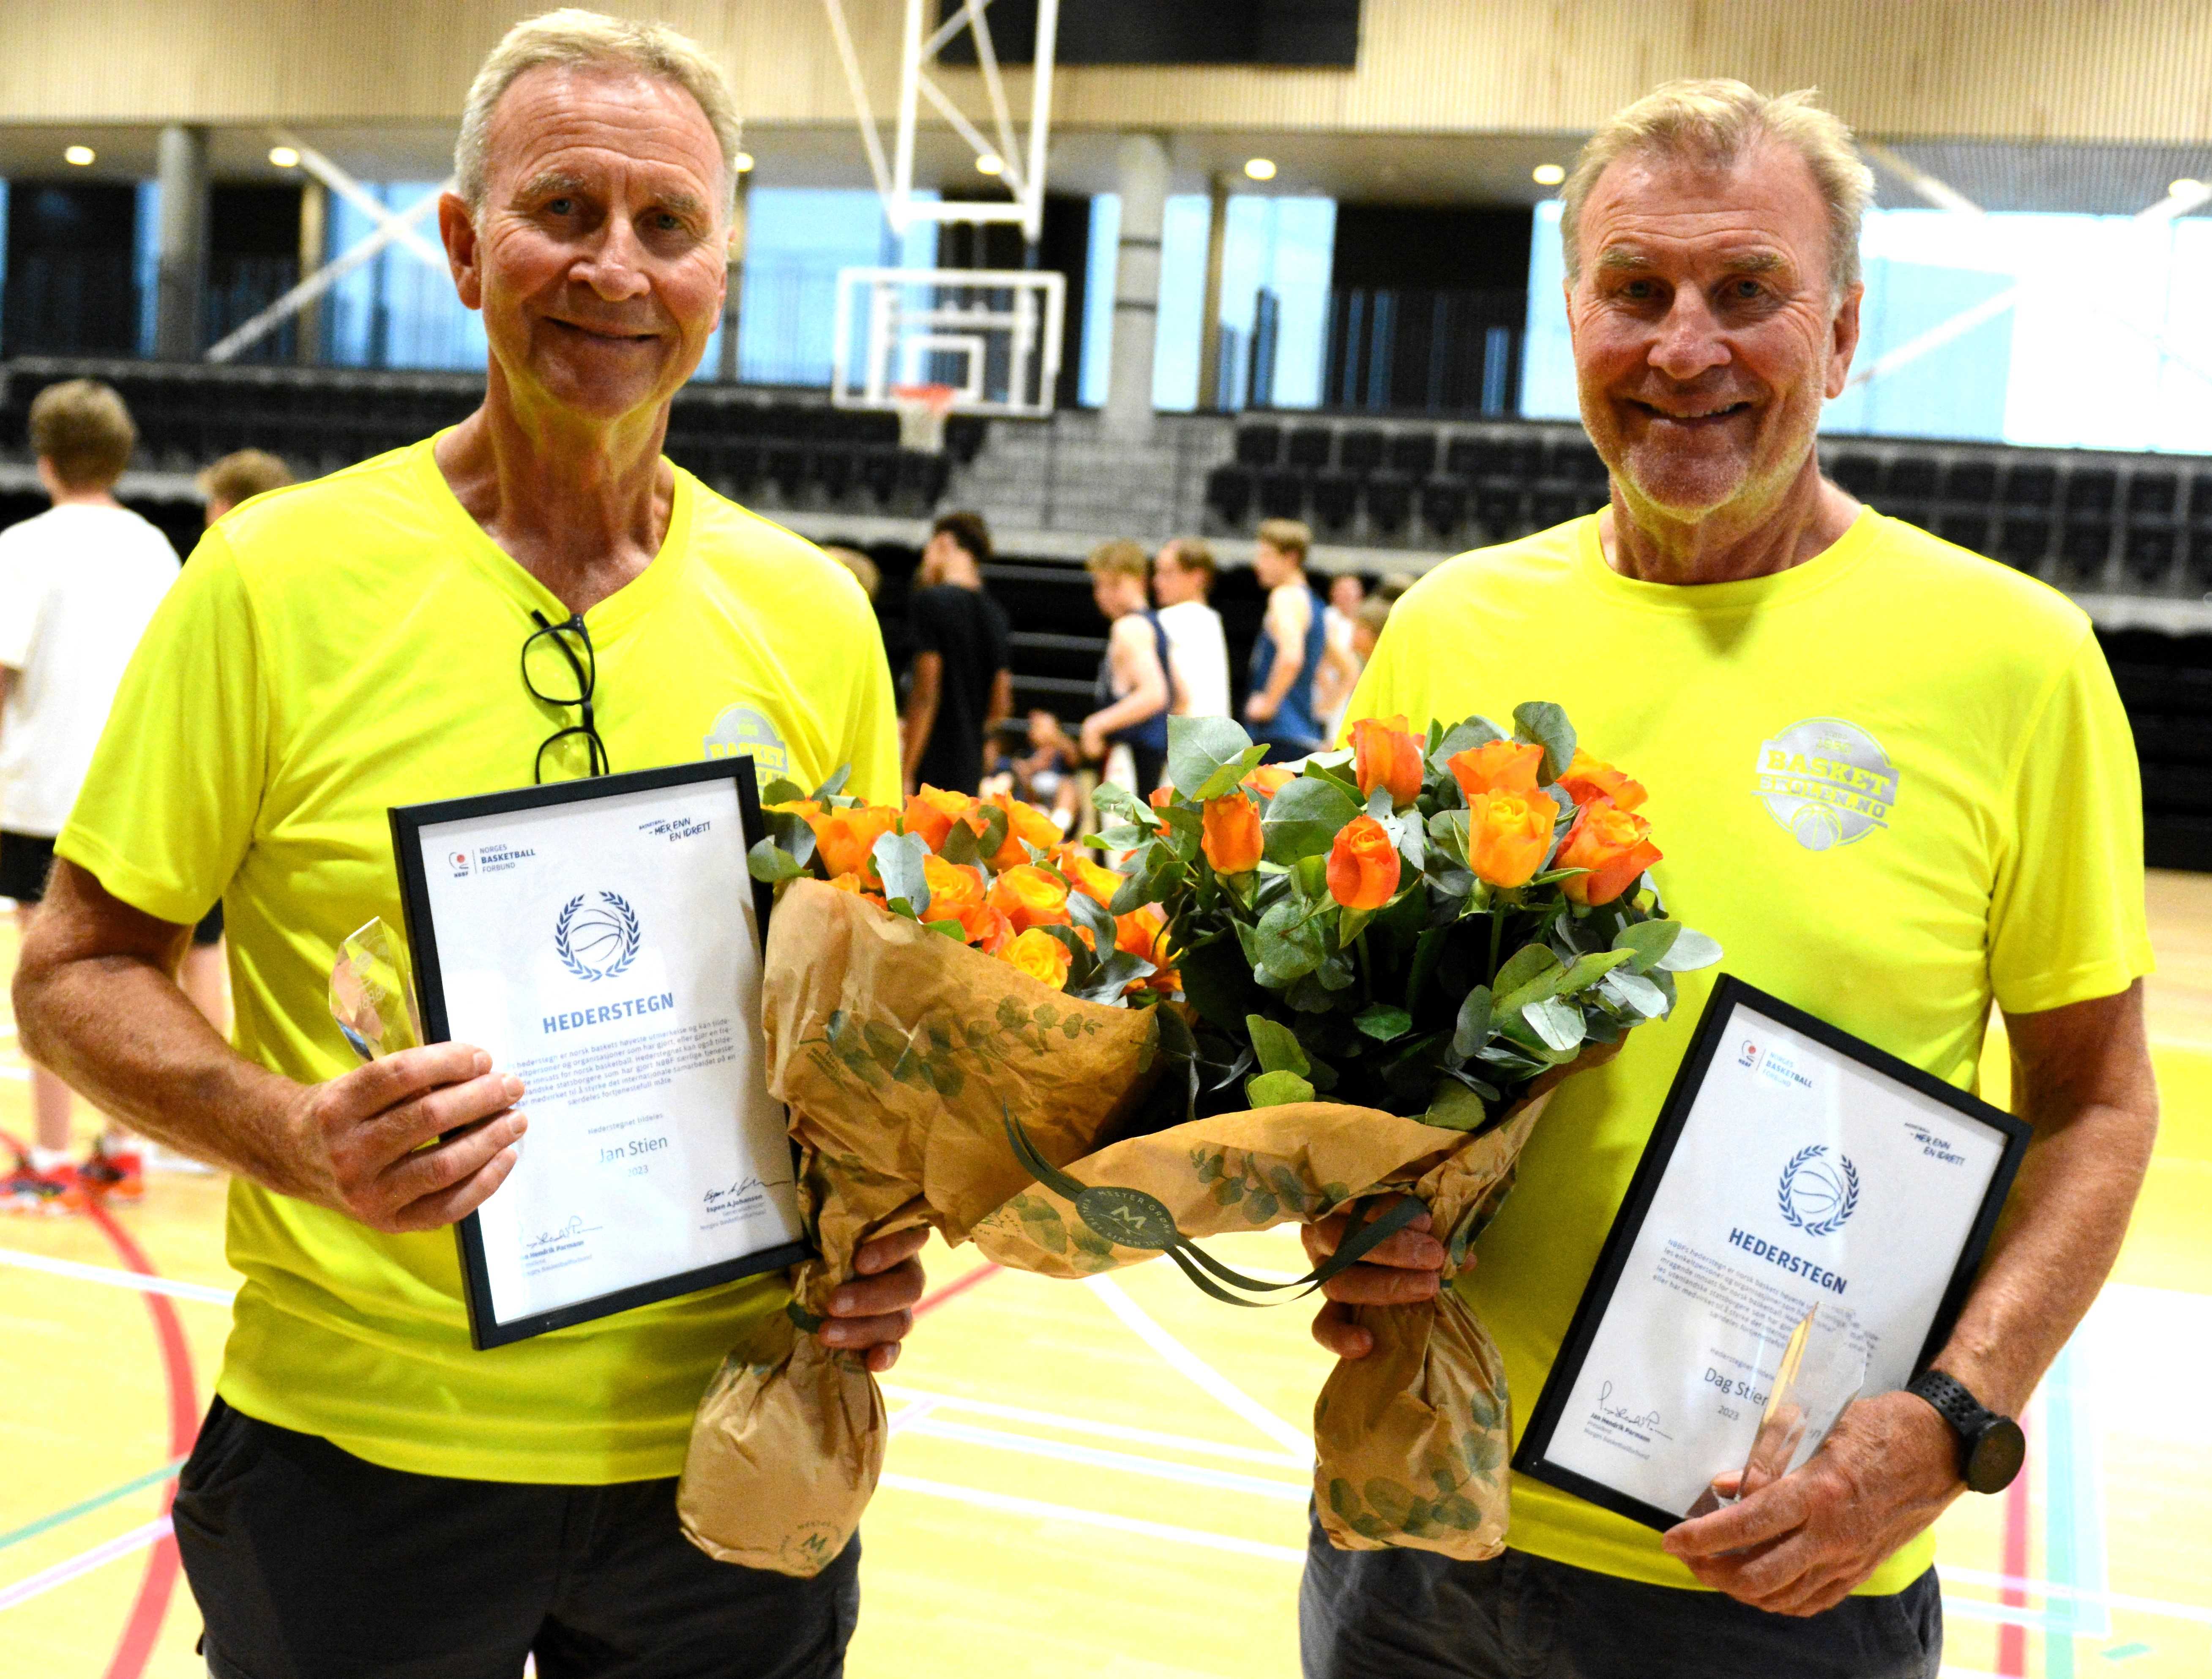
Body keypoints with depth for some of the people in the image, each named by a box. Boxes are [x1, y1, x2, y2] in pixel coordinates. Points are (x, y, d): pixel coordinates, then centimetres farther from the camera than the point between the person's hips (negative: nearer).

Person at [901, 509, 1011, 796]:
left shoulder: (930, 602, -9)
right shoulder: (994, 614, 12)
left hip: (931, 771, -7)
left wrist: (906, 774, -14)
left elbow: (926, 691, -16)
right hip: (970, 769, 7)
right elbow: (1001, 707, 12)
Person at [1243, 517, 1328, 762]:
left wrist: (1268, 703, -16)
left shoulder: (1286, 597, -8)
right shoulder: (1314, 602, 20)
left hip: (1279, 735, -10)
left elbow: (1291, 656, -27)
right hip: (1308, 735, 10)